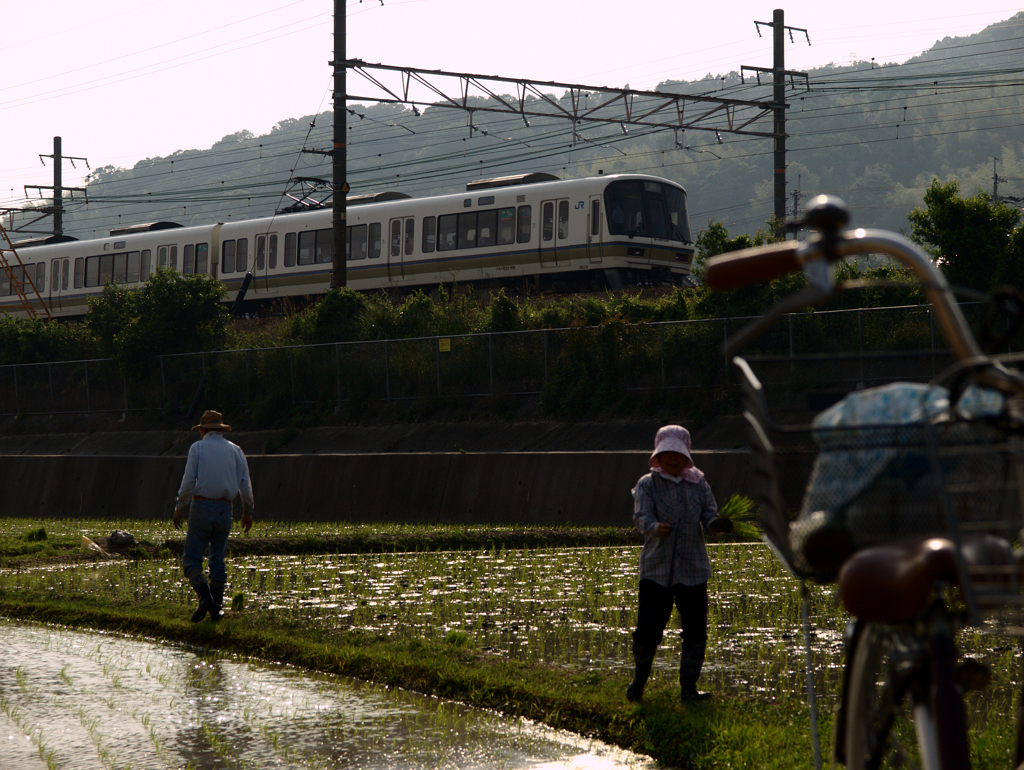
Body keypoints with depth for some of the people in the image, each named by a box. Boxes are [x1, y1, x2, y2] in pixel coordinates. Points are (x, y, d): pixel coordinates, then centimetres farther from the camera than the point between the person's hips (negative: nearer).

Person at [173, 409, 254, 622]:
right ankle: (216, 608, 11)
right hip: (224, 509, 4)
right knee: (218, 560, 13)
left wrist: (179, 508, 1)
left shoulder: (198, 448, 0)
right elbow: (245, 484, 5)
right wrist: (248, 511, 15)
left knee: (191, 559, -1)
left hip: (202, 507, -4)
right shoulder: (235, 450, 10)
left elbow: (188, 482, -7)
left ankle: (205, 596, -22)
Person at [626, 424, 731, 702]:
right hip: (656, 568, -2)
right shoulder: (647, 485, 1)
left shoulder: (699, 485, 10)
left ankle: (688, 687, 12)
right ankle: (640, 678, 21)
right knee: (647, 630, -4)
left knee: (695, 632, 0)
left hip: (693, 570, 2)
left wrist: (715, 524, -23)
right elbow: (641, 516, -13)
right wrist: (655, 527, -36)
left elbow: (708, 515, 2)